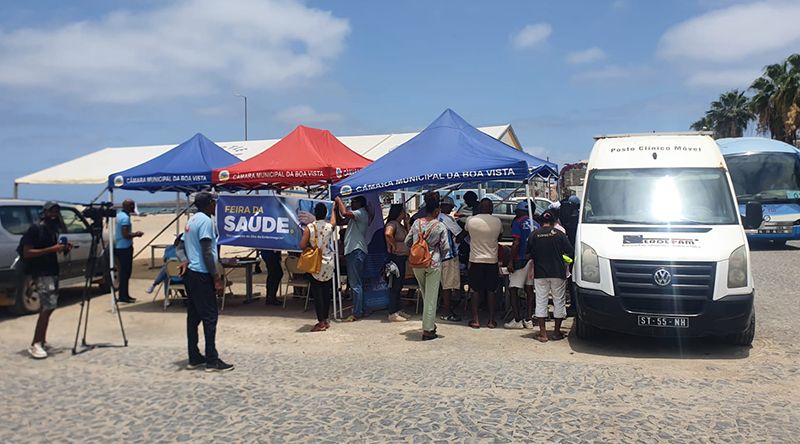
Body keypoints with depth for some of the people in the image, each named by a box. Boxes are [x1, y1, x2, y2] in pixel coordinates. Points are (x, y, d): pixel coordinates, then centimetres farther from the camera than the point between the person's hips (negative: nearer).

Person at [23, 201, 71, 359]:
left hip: (52, 272, 9)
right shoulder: (35, 229, -11)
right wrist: (51, 249, -23)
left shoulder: (53, 230, 14)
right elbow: (27, 253, -17)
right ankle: (34, 345, -12)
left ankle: (41, 341, 17)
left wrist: (64, 248, 3)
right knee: (48, 306, -15)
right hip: (41, 273, -9)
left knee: (48, 307, 9)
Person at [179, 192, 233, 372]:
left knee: (193, 315, 11)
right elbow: (207, 252, -19)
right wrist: (217, 278, -18)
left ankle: (194, 357, 16)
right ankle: (212, 360, -4)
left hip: (190, 273, 10)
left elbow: (181, 246, 20)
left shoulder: (191, 220, 15)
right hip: (202, 275, -10)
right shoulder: (206, 221, -14)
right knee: (210, 316, -6)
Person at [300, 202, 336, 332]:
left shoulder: (309, 228, -11)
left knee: (317, 293, 2)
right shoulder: (330, 226, -2)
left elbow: (302, 245, -13)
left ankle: (321, 322, 0)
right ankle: (325, 319, 21)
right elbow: (334, 220, 23)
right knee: (326, 292, 13)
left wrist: (311, 245, 8)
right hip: (328, 264, 3)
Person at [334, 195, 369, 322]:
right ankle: (362, 310, 19)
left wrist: (339, 200, -10)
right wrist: (337, 206, 11)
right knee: (357, 283, 13)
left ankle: (356, 313, -9)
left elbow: (344, 213, -24)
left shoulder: (361, 213, -9)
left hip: (356, 251, -11)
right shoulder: (355, 216, 24)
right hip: (352, 251, 11)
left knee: (355, 284, -10)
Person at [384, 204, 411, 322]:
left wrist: (407, 223, 10)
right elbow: (388, 234, -36)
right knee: (395, 285, -6)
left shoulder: (401, 225, 15)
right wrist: (394, 245, -23)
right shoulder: (392, 224, -15)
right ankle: (392, 314, -1)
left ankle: (397, 310, 24)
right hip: (395, 257, -10)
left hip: (402, 258, 10)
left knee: (399, 285, 15)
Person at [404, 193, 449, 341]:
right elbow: (445, 247, -8)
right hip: (433, 264, -4)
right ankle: (428, 330, 4)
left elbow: (407, 242, 6)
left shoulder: (417, 223, 2)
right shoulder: (440, 226, -8)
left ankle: (430, 324, 28)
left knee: (425, 295, 19)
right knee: (431, 297, 2)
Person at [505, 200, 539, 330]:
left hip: (521, 259, -7)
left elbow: (516, 243, -15)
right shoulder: (536, 224, 12)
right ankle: (528, 320, 13)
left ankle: (517, 320, -4)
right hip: (533, 260, 7)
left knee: (513, 289, -1)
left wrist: (511, 261, -14)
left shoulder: (518, 222, -7)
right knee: (529, 290, 11)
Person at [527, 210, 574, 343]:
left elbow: (529, 254, 1)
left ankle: (543, 333, 4)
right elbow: (570, 251, -1)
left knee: (541, 301, 6)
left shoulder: (534, 235, -2)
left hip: (540, 273, 1)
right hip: (558, 273, 0)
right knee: (559, 301, 11)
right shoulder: (559, 234, -4)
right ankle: (557, 331, 15)